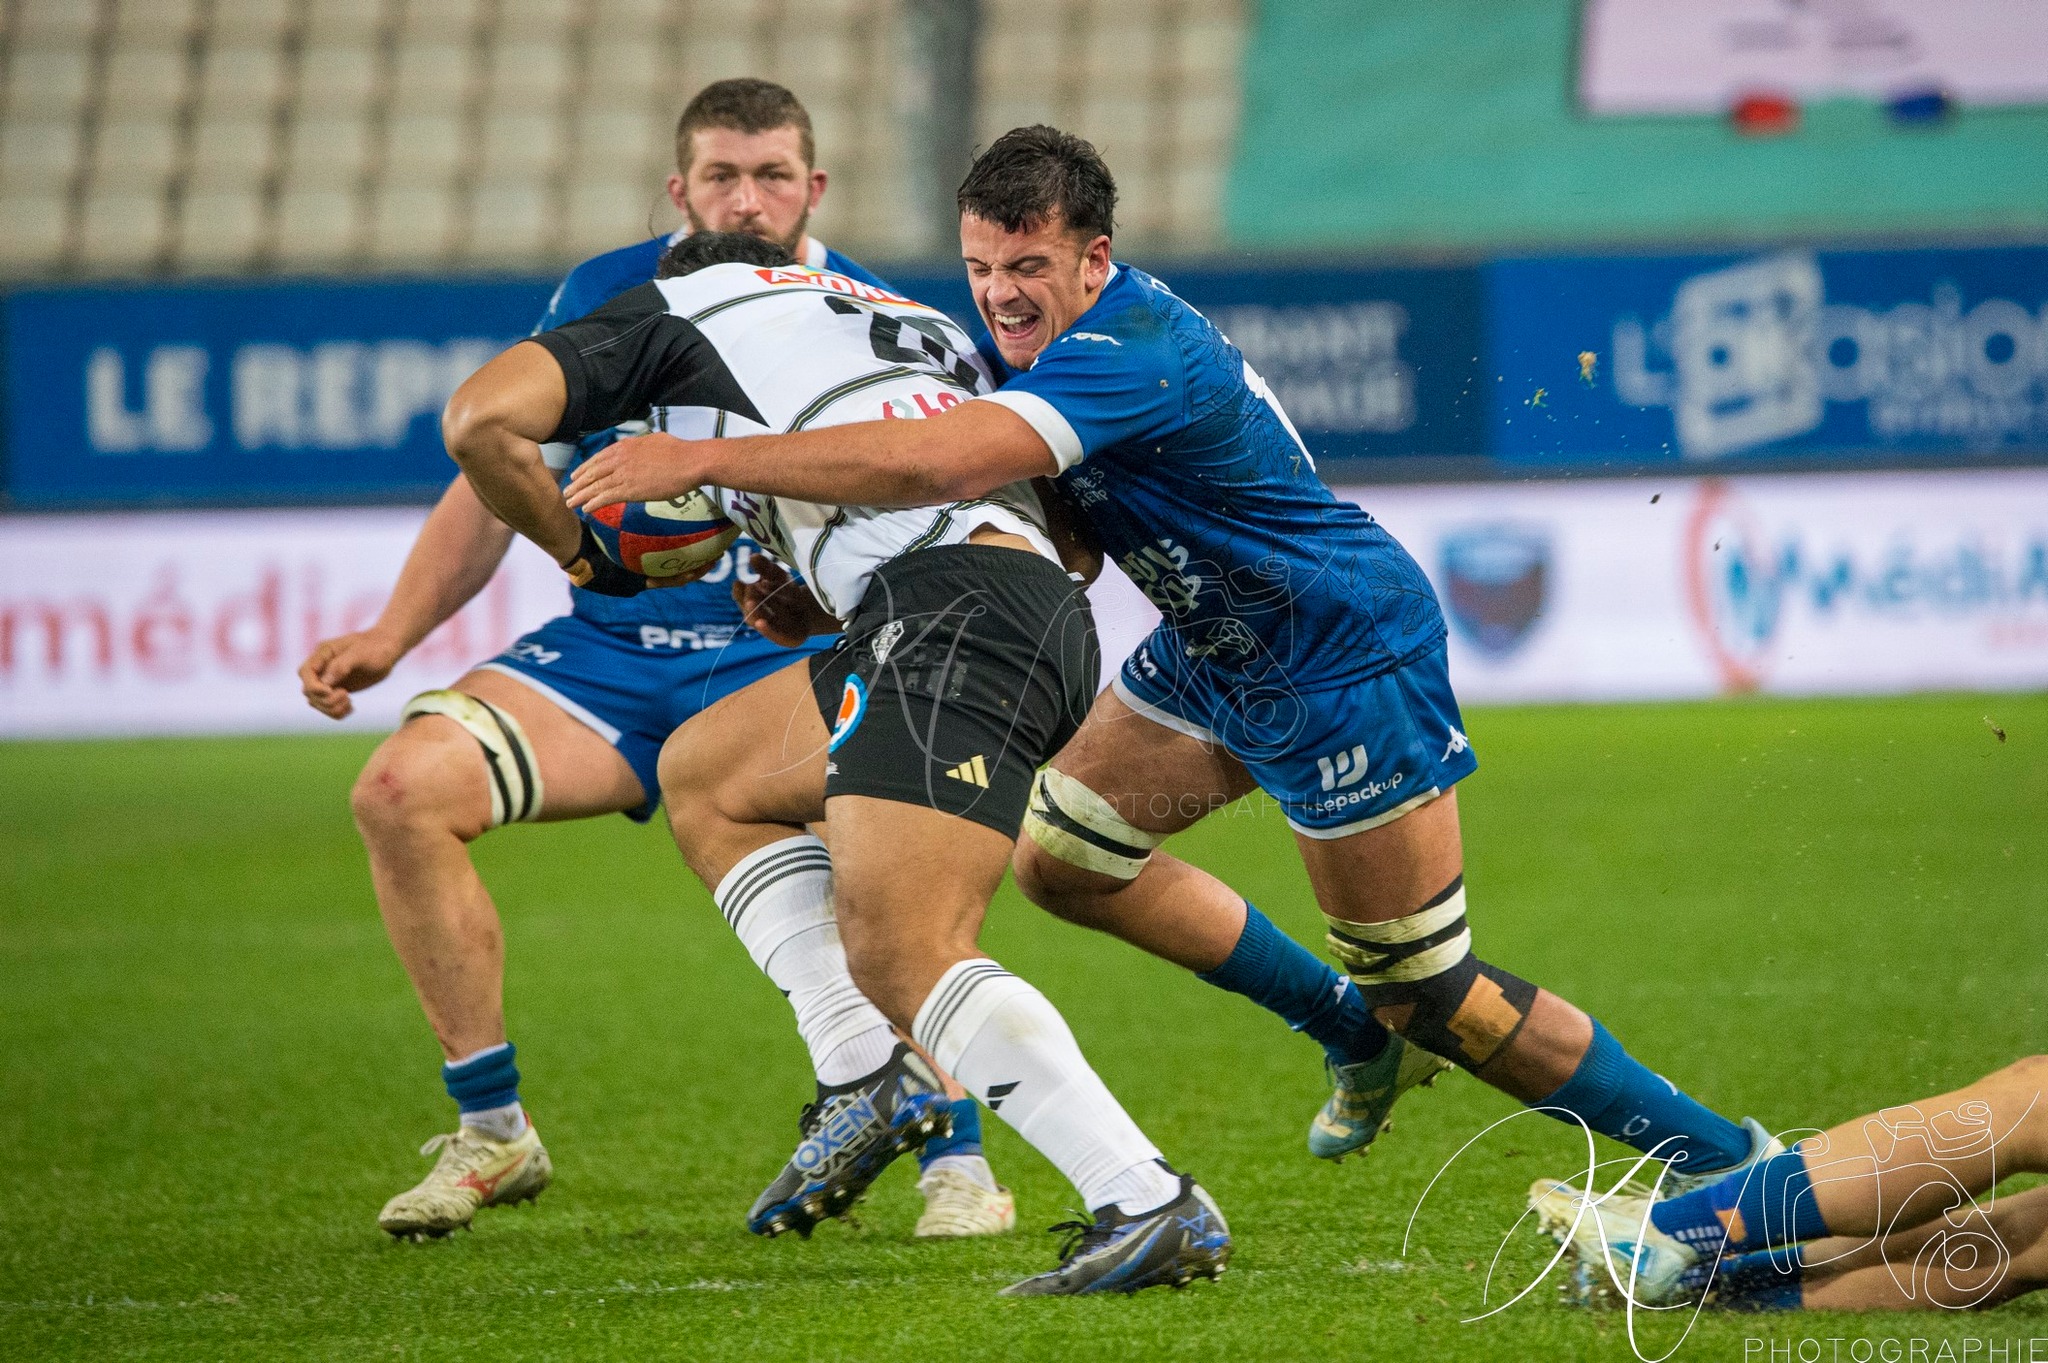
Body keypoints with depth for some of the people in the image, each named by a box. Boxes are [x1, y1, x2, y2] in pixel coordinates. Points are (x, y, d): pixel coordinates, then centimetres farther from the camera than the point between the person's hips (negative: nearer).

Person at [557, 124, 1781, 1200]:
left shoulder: (1131, 357, -33)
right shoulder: (1059, 339, -2)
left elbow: (934, 463, -47)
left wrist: (697, 460, -42)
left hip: (1347, 665, -10)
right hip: (1220, 654, 10)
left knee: (1433, 995, -6)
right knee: (1063, 853, 10)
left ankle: (1721, 1155, 10)